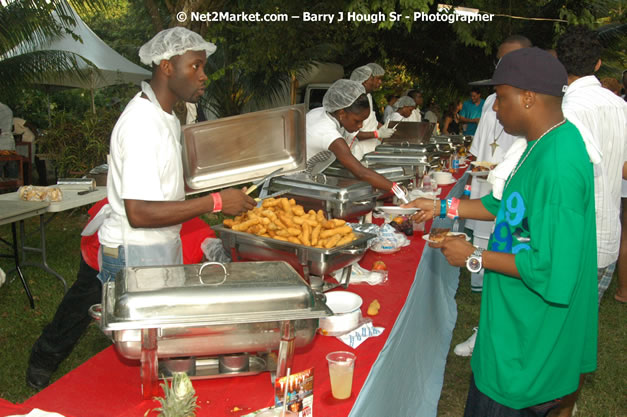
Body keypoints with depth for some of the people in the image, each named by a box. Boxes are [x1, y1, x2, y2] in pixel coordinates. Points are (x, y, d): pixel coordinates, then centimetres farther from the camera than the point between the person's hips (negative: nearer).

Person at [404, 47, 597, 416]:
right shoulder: (550, 144, 3)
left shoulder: (557, 166, -29)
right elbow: (509, 205, 16)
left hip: (528, 342, -9)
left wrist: (475, 257, -19)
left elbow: (552, 271, -29)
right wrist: (442, 207, 13)